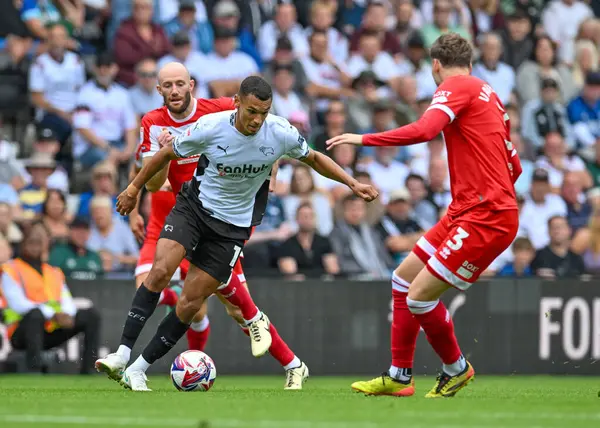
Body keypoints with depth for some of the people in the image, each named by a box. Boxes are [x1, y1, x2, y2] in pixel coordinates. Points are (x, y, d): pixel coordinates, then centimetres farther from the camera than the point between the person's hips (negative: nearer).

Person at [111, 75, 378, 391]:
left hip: (233, 226, 1)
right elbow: (168, 153, -1)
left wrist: (353, 184, 0)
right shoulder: (210, 127, -18)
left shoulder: (282, 134, -15)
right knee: (160, 270, -26)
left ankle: (138, 369, 5)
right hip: (193, 207, -1)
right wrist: (134, 188, 9)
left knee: (190, 303, -5)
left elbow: (313, 158, 7)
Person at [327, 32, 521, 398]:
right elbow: (514, 167, 22)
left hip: (484, 218, -10)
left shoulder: (455, 87, -8)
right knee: (404, 279, 13)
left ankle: (457, 368, 14)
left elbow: (424, 130, -25)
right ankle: (399, 377, 18)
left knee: (420, 295, -9)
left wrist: (363, 139, -18)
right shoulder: (488, 94, 19)